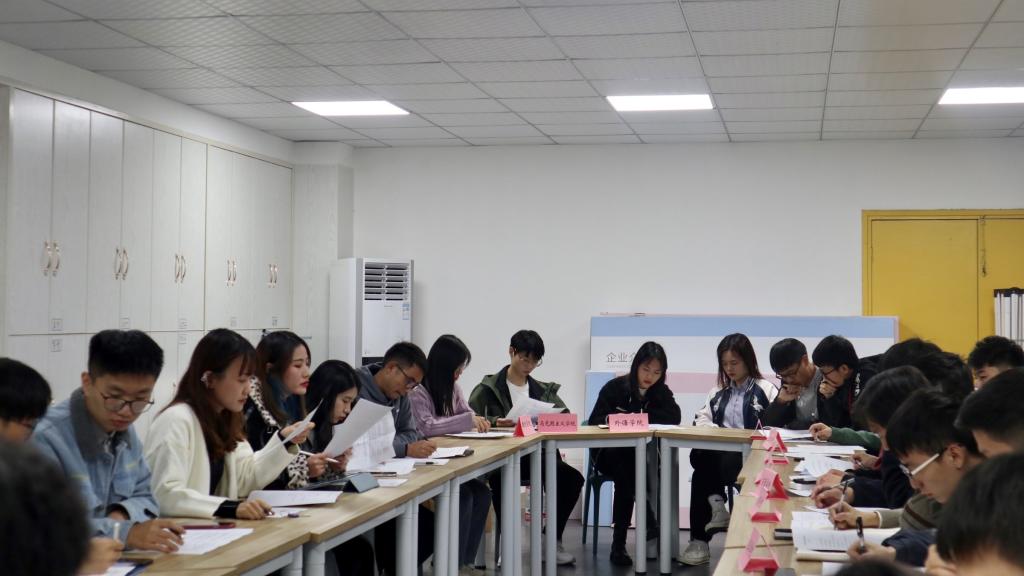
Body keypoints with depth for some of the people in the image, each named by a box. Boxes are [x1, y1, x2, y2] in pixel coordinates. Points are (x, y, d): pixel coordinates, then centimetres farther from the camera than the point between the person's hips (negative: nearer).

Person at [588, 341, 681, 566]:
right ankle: (652, 529, -27)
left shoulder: (661, 392, 5)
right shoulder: (615, 387, -4)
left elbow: (675, 416, -13)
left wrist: (640, 416, -19)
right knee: (625, 468, -35)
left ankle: (619, 544, -27)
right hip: (611, 453, -2)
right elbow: (595, 421, -7)